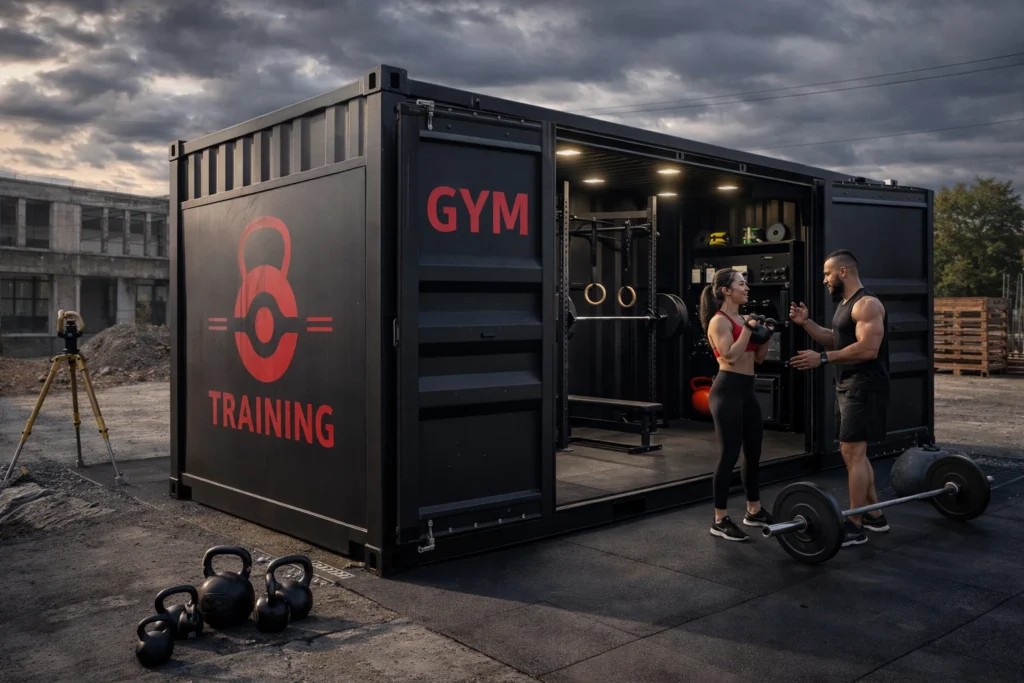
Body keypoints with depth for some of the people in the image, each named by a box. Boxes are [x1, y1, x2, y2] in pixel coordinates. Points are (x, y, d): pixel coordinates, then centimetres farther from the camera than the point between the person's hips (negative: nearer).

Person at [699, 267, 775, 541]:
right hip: (728, 390, -9)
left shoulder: (743, 318, 15)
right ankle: (720, 520, 3)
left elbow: (759, 357, 18)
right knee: (729, 454, -5)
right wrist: (748, 328, -16)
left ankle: (754, 510, 29)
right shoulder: (719, 321, -10)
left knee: (753, 451, 15)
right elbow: (730, 356, -22)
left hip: (747, 390, 9)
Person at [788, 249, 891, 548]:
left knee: (853, 453, -10)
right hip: (848, 386, 11)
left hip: (864, 387, -11)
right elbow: (836, 340, 23)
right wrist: (806, 323, 11)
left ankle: (855, 527, -4)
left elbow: (868, 349, -26)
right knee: (853, 452, 15)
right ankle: (875, 515, 26)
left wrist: (822, 358, -27)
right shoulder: (845, 304, 16)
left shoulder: (866, 304, -17)